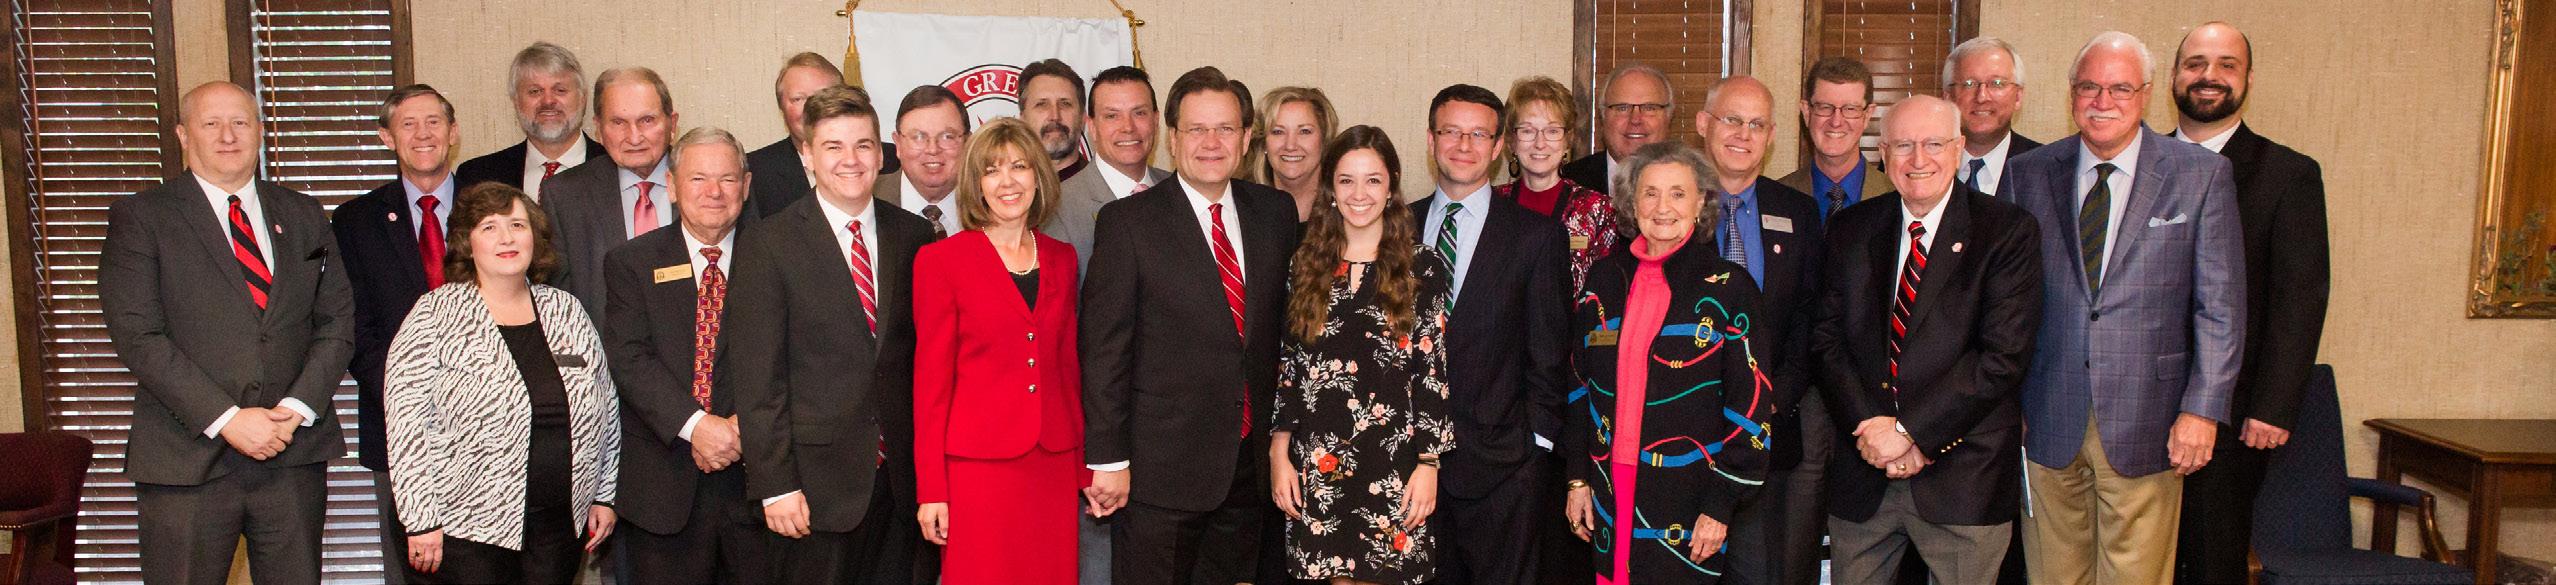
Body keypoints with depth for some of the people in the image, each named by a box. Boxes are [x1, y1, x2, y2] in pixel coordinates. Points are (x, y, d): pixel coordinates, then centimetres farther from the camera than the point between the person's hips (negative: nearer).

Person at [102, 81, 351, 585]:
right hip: (187, 460, -3)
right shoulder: (140, 217, 1)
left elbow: (337, 321, 8)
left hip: (295, 453, 3)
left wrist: (299, 407, -7)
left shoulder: (304, 216, 12)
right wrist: (227, 419, -15)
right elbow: (138, 337, -8)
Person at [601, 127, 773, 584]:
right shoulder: (630, 263, 5)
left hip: (754, 475, 1)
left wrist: (744, 424, -17)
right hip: (664, 489, 0)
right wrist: (694, 425, -19)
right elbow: (629, 357, -7)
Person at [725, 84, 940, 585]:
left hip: (899, 473, 3)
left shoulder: (913, 235, 6)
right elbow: (757, 377, -7)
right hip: (817, 478, -3)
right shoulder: (769, 244, -5)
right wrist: (776, 485, -11)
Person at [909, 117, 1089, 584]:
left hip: (1054, 463, 4)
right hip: (979, 465, -4)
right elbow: (931, 378, -3)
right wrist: (931, 490, -6)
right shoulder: (940, 260, -3)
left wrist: (1086, 470, 11)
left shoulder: (1061, 258, 11)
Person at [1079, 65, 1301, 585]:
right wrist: (1106, 459, -12)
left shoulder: (1275, 212, 6)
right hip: (1160, 465, -4)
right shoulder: (1127, 221, -7)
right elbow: (1103, 349, -9)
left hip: (1252, 459, 4)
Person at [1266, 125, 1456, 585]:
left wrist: (1428, 464, -7)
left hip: (1394, 463, -2)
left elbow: (1434, 373, -2)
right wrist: (1279, 454, 2)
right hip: (1317, 463, 2)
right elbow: (1288, 367, 8)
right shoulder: (1306, 265, 6)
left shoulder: (1423, 268, -1)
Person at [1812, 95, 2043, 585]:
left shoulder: (2008, 232, -4)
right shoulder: (1851, 230, 8)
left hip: (1963, 476, -3)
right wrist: (1870, 429, -10)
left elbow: (2004, 354, -12)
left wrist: (1910, 430, -15)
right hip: (1862, 475, 3)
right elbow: (1826, 339, 4)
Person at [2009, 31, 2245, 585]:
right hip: (2047, 421, 2)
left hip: (2145, 425, -1)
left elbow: (2221, 305, 0)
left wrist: (2202, 409, -7)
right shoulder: (2027, 174, 6)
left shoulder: (2201, 175, 2)